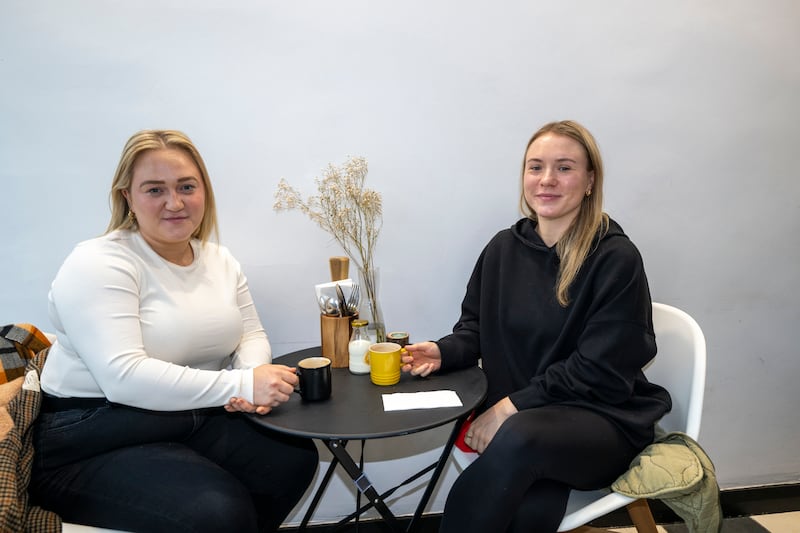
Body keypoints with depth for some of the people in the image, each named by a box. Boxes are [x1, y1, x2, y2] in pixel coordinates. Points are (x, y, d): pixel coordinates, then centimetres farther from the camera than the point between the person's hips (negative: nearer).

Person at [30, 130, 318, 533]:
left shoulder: (220, 261, 7)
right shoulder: (98, 264, -16)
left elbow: (251, 335, 9)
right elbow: (123, 377, -26)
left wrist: (255, 374, -15)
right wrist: (241, 385, -28)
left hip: (196, 420, 7)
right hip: (93, 438, -6)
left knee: (296, 459, -10)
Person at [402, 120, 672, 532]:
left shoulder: (616, 259, -11)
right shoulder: (503, 248, 5)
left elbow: (601, 372, -15)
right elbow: (476, 328, 14)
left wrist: (514, 405, -20)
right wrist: (444, 352, -9)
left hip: (603, 419, -3)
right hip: (515, 418, 3)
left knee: (521, 437, -36)